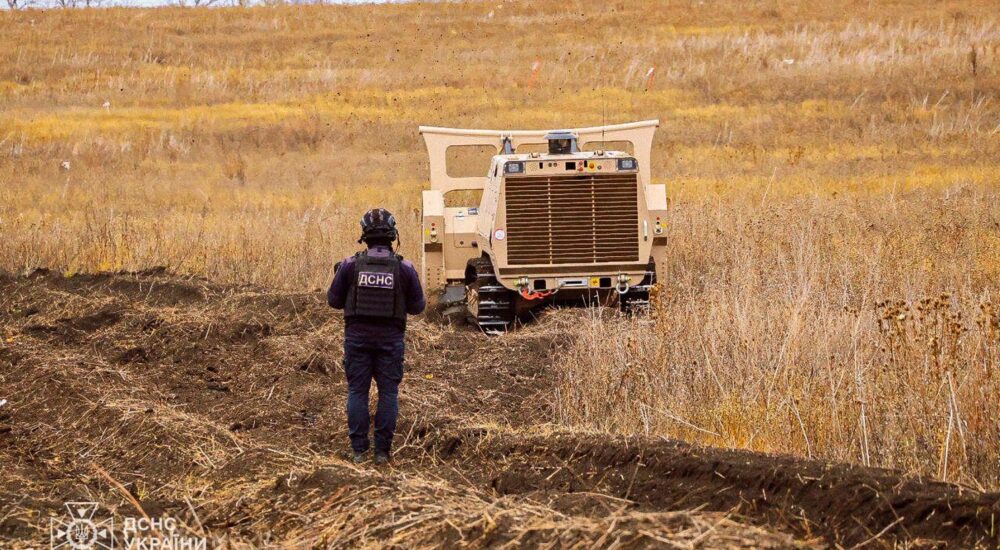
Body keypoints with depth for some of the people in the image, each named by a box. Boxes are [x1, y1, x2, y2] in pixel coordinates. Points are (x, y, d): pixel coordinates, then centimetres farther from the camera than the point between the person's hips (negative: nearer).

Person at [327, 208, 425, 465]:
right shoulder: (404, 268, -7)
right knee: (388, 393, 8)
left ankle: (359, 450, 9)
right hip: (390, 338, 0)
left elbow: (334, 300, 2)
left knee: (357, 392, 9)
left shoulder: (350, 265, -8)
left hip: (358, 337, 0)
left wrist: (339, 275, 18)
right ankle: (383, 450, 7)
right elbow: (417, 306, 2)